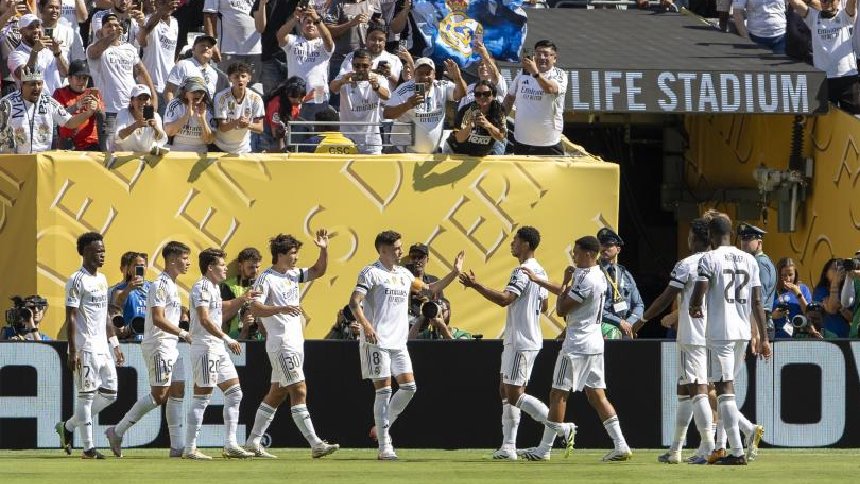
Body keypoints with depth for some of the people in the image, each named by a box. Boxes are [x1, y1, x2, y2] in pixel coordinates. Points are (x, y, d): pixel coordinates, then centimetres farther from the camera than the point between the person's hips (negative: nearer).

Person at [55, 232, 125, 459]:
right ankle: (88, 447, -2)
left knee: (109, 394, 9)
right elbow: (70, 318, -14)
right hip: (85, 348, -9)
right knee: (87, 395, -5)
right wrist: (72, 352, -19)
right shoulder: (77, 281, -11)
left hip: (102, 347, 9)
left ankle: (68, 427, 20)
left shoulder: (102, 279, 16)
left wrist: (115, 345, 19)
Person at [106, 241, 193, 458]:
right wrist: (183, 333, -19)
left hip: (171, 346, 10)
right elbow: (158, 319, -22)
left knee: (177, 392, 5)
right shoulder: (160, 285, -14)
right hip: (158, 345, -10)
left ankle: (178, 446, 4)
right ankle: (118, 431, -3)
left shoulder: (172, 285, 17)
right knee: (159, 395, -10)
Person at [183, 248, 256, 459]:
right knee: (201, 398, -8)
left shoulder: (214, 288, 17)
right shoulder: (201, 287, -13)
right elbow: (205, 320, -24)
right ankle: (190, 448, -5)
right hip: (205, 348, -10)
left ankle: (230, 445, 8)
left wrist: (241, 300, 20)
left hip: (218, 348, 10)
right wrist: (226, 339, -27)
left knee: (234, 394, 8)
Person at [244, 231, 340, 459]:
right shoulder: (267, 278, -11)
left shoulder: (293, 274, 14)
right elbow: (255, 307, -20)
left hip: (295, 341, 9)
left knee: (277, 393, 12)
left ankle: (253, 441, 18)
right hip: (281, 343, -9)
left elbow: (318, 271, 19)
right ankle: (315, 444, -19)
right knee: (299, 391, -14)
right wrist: (282, 309, -32)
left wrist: (324, 249, 3)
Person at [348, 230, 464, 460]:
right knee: (384, 390, -8)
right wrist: (365, 324, -31)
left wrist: (454, 273, 19)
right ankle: (384, 447, -5)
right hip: (377, 341, -7)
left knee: (409, 386, 0)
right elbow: (354, 302, -15)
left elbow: (429, 289, 28)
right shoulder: (371, 273, -5)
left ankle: (382, 427, 18)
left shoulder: (404, 274, 17)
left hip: (398, 341, 7)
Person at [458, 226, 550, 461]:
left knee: (514, 395, -9)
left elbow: (504, 299, -28)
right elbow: (544, 306, 24)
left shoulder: (523, 272, -17)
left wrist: (476, 285, -27)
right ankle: (508, 446, 8)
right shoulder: (540, 272, 14)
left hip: (521, 342, -10)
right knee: (506, 391, 10)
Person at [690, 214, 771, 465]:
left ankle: (737, 451, -9)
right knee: (726, 388, 19)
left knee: (724, 389, -5)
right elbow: (757, 302, 8)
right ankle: (749, 429, 0)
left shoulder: (710, 259, -7)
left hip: (720, 333, -6)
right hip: (743, 332, 6)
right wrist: (763, 337, 10)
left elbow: (697, 297, -13)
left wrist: (694, 308, 11)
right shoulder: (748, 260, 10)